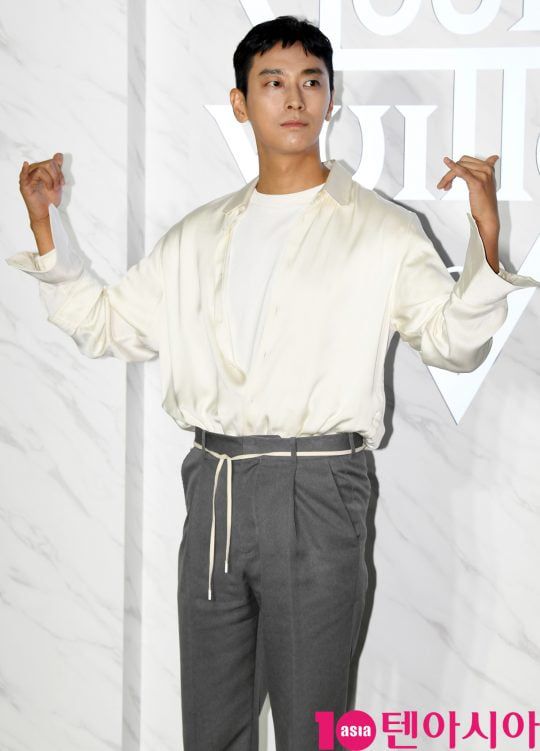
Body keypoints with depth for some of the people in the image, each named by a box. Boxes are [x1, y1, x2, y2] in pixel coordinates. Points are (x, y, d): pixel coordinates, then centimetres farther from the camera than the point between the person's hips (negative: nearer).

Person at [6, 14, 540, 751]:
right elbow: (104, 325, 15)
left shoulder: (382, 231, 0)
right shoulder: (198, 235, 13)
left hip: (315, 491, -4)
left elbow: (453, 343, -6)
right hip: (214, 488, 4)